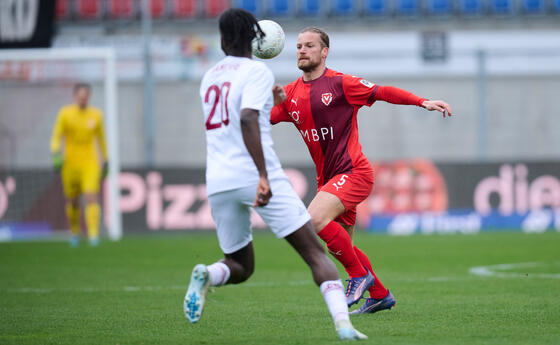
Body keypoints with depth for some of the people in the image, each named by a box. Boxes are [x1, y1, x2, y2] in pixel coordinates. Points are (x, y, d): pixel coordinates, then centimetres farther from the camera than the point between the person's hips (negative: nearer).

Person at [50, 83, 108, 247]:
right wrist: (56, 155, -20)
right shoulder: (65, 113, -3)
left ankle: (93, 235, -21)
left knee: (91, 197, -17)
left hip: (90, 164, 0)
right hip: (70, 164, 0)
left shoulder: (96, 115, 3)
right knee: (72, 201, 10)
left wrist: (105, 161, 19)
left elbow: (101, 138, 15)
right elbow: (56, 137, -4)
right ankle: (74, 232, 34)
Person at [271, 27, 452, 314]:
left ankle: (359, 275, -11)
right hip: (327, 179, 8)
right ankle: (380, 295, 31)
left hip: (353, 172, -8)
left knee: (315, 218, -27)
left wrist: (423, 102, -13)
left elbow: (382, 92, -4)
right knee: (340, 247, 13)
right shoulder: (291, 93, 10)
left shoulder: (339, 83, -7)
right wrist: (273, 102, -16)